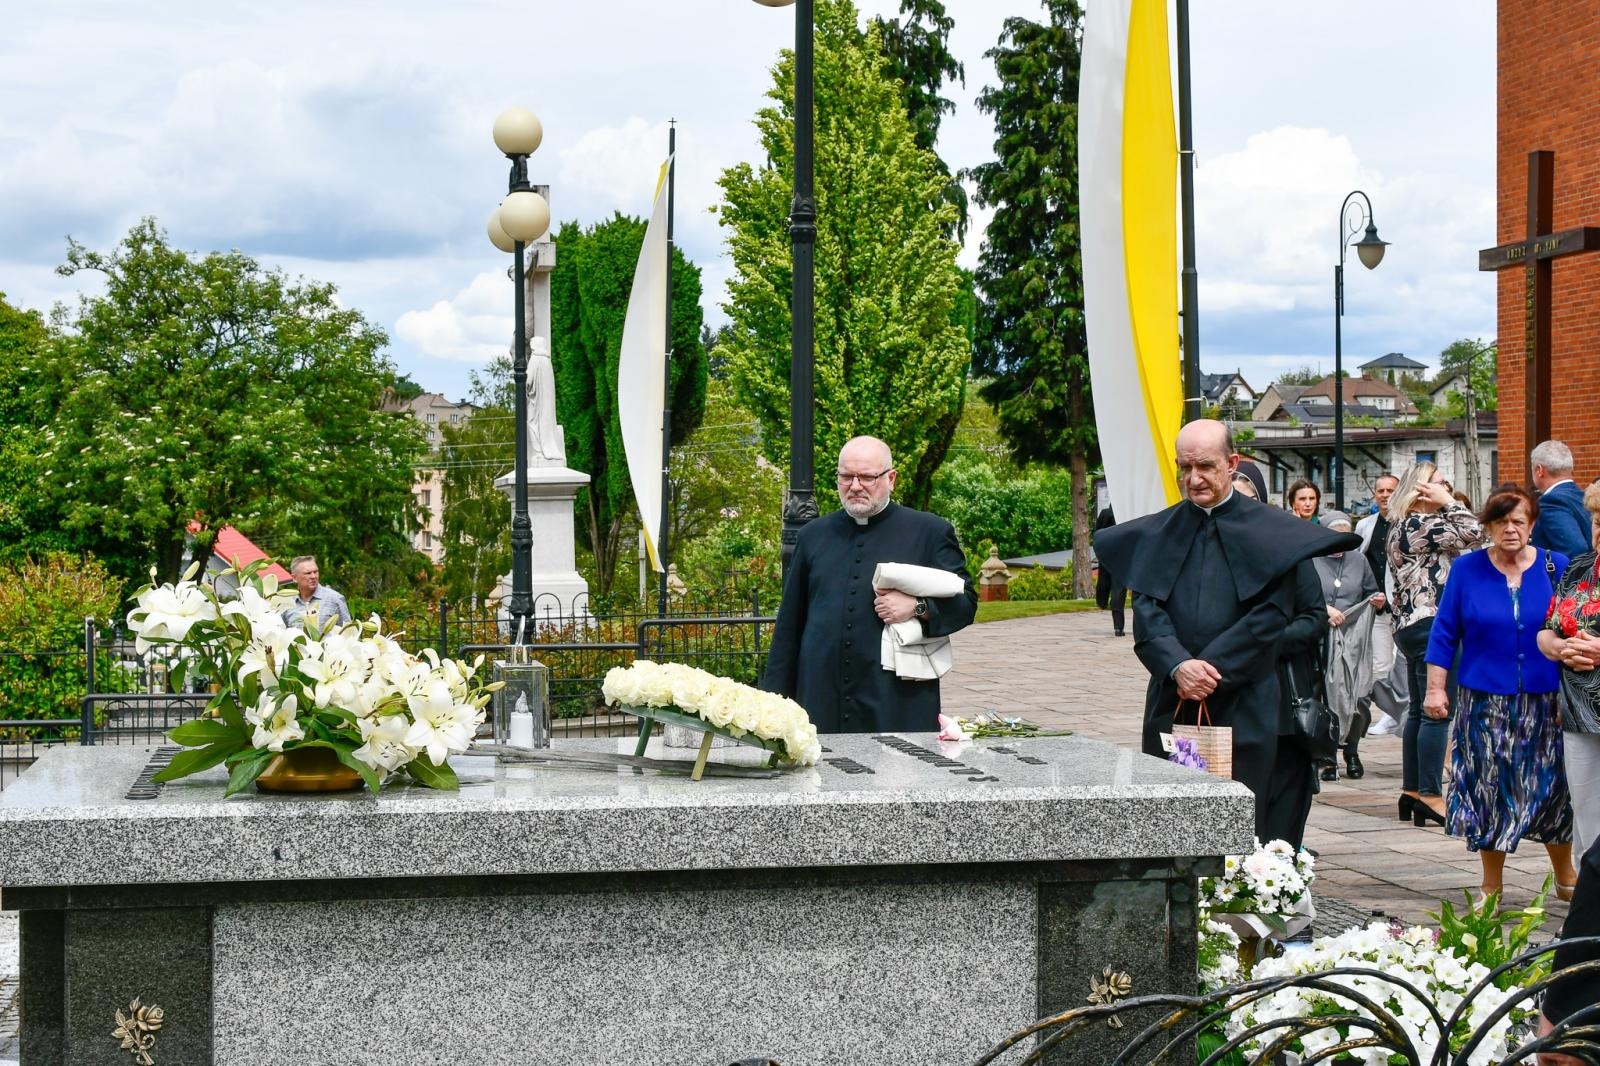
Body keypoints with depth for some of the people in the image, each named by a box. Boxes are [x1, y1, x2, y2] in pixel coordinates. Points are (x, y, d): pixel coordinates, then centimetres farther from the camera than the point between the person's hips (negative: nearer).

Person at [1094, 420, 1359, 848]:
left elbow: (1270, 616, -5)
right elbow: (1146, 612, 1)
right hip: (1172, 707, 2)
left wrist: (1209, 668, -14)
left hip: (1244, 707, -2)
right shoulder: (1156, 534, 11)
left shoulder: (1271, 533, 3)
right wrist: (1179, 666, -17)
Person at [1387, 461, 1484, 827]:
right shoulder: (1419, 526, -15)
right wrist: (1448, 504, -7)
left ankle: (1412, 790, 17)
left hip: (1412, 626, 11)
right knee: (1436, 712, -9)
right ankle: (1430, 794, -9)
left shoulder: (1403, 527, 17)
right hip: (1429, 627, -11)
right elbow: (1473, 533, -17)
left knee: (1420, 711, 13)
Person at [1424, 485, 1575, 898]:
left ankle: (1566, 877, 26)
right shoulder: (1467, 569, 0)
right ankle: (1491, 887, 16)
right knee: (1489, 790, 3)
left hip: (1545, 704, 0)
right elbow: (1444, 632, 3)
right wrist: (1435, 688, -2)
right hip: (1485, 704, 0)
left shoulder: (1556, 567, 1)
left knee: (1552, 788, 6)